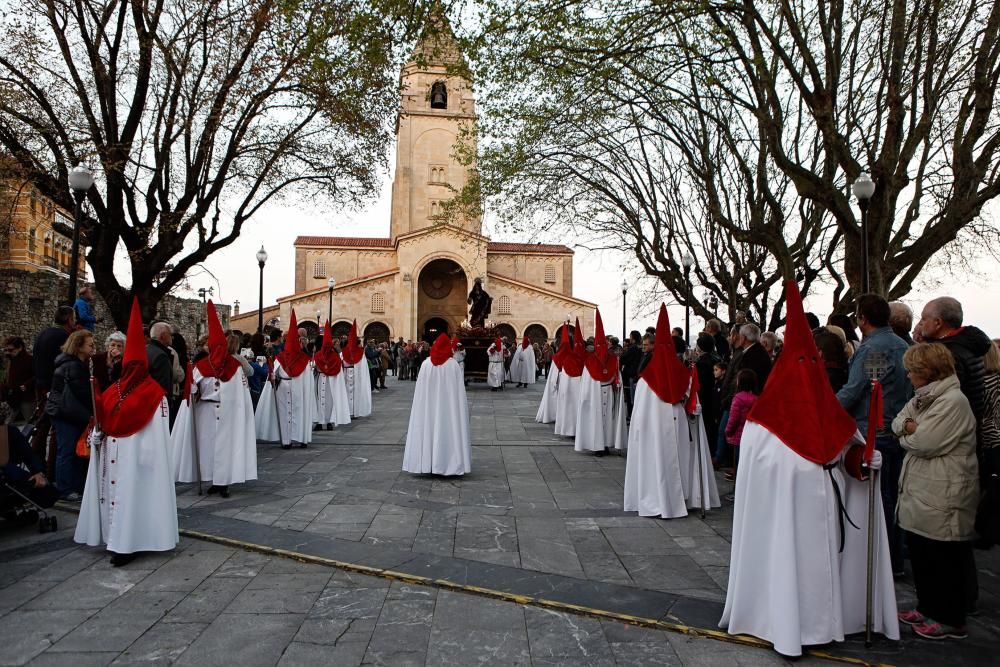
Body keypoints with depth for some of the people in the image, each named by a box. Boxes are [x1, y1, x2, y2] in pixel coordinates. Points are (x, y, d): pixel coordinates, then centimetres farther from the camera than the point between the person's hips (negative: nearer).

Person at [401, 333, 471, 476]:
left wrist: (424, 404, 10)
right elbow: (459, 390, -6)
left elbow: (420, 391, 0)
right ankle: (449, 463, 3)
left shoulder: (426, 363, -3)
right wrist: (461, 406, 3)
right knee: (447, 431, 2)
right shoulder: (453, 364, -7)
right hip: (449, 405, -2)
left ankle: (427, 463, 10)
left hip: (428, 405, 2)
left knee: (428, 429, 8)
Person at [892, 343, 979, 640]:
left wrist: (908, 431, -3)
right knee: (920, 555, 17)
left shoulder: (953, 401, -18)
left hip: (943, 498, -9)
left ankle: (950, 621, 16)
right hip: (920, 491, 10)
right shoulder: (924, 398, 14)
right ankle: (928, 608, 30)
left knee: (944, 560, 3)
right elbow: (897, 422, 13)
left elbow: (925, 443, -22)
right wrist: (911, 428, -8)